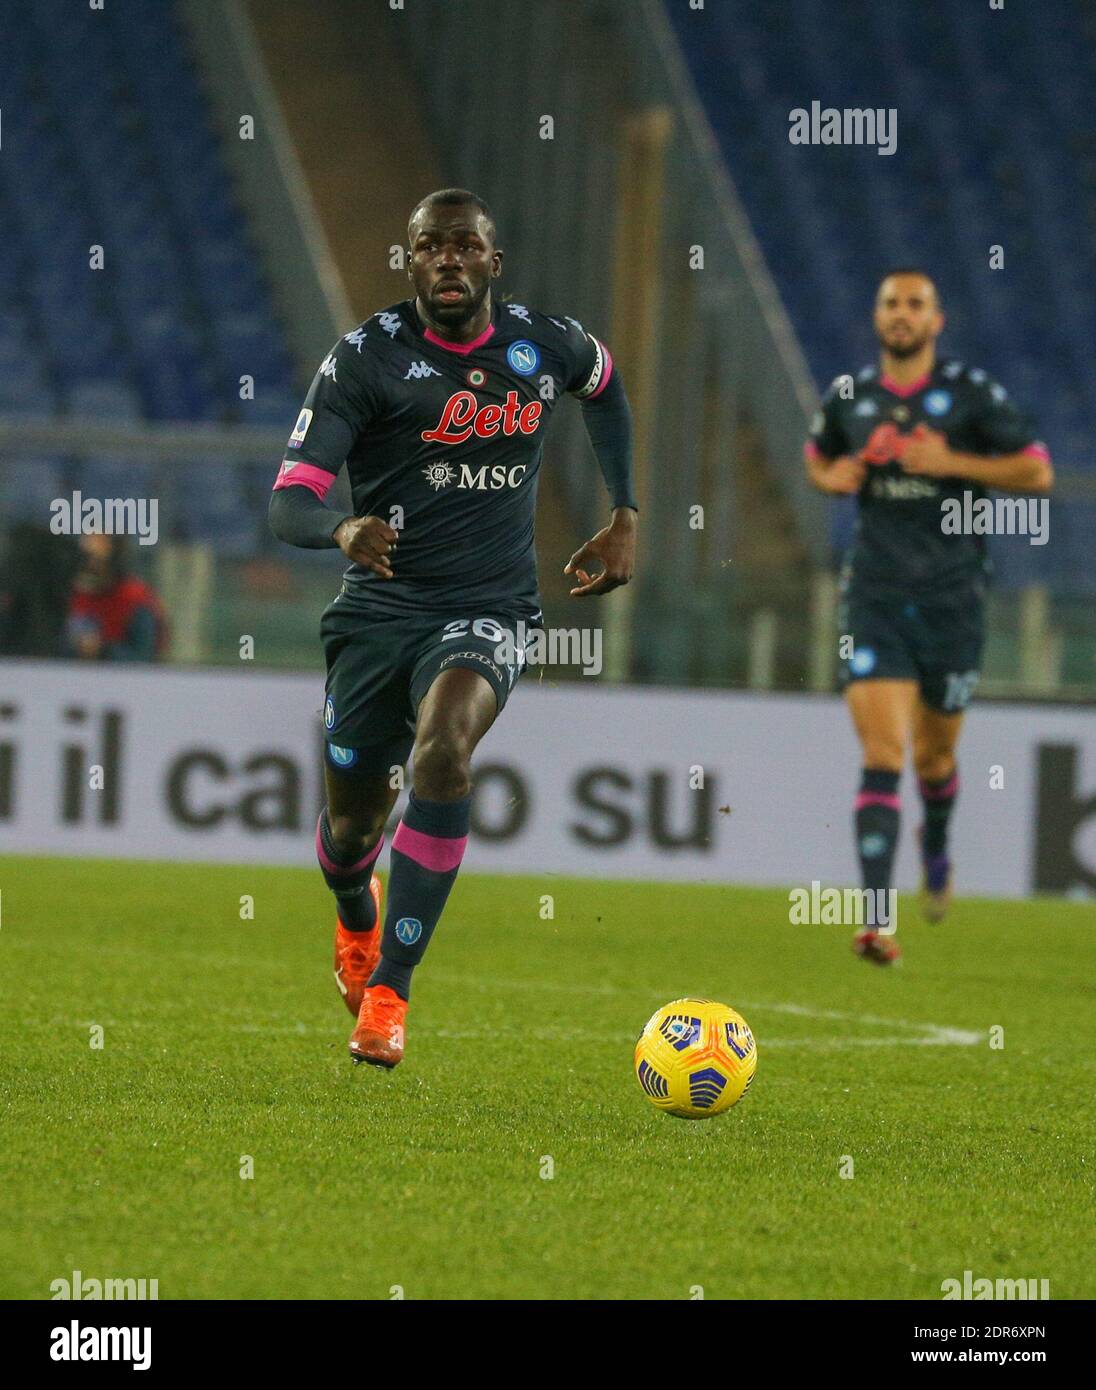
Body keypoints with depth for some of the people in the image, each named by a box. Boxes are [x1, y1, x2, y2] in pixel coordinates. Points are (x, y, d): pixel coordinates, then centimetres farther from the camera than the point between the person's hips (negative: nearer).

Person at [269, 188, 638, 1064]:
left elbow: (606, 387, 28)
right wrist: (343, 530, -38)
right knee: (352, 825, 8)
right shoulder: (366, 357, -8)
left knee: (443, 749, -31)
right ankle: (356, 922, 50)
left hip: (487, 613, 0)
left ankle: (387, 993, -27)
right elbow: (288, 504, -15)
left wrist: (625, 519, 22)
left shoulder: (547, 347, 1)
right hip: (378, 608, 0)